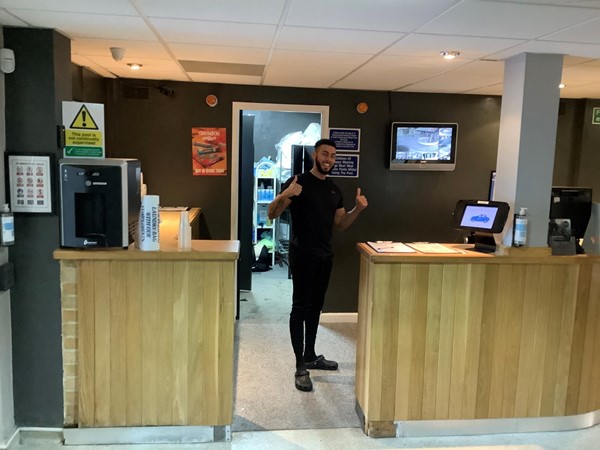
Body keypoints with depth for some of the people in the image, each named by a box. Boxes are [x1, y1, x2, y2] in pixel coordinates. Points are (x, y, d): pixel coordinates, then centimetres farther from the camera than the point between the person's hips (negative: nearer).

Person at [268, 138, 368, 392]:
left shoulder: (334, 190, 12)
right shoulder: (298, 182, -9)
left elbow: (340, 224, 16)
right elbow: (272, 214, -14)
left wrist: (357, 209, -1)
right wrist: (284, 195, -33)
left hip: (325, 256, 7)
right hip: (302, 255, -7)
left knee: (315, 307, 15)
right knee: (300, 308, -5)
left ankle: (310, 356, 29)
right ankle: (300, 368, 0)